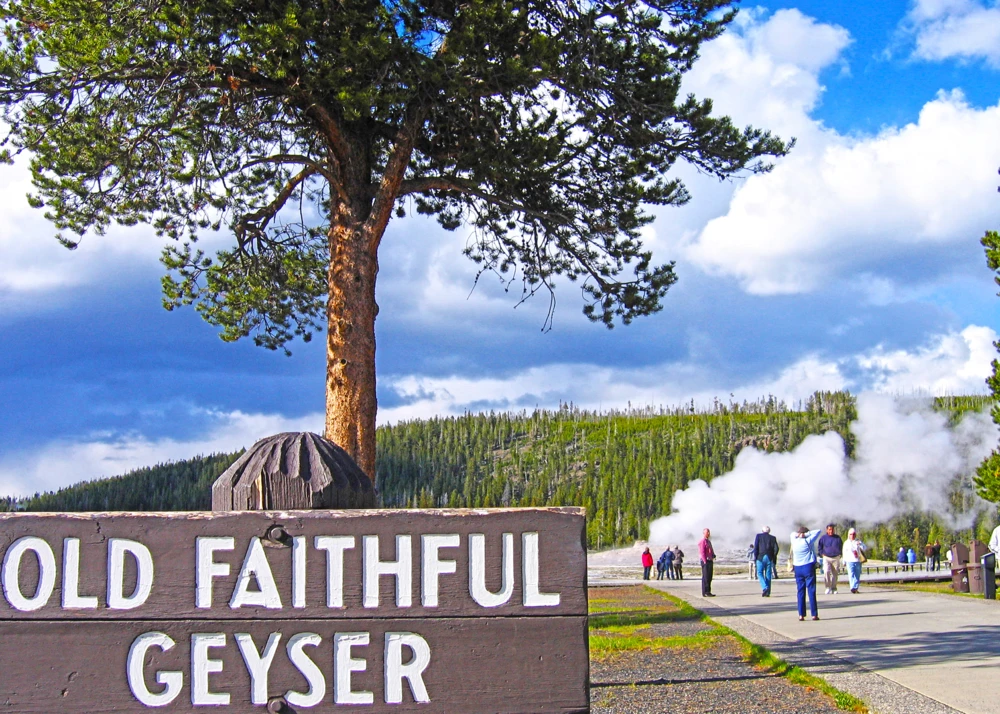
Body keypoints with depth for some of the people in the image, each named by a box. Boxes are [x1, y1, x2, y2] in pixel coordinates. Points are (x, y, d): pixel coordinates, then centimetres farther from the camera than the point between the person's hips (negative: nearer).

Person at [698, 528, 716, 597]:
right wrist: (705, 562, -22)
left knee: (709, 578, 11)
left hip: (710, 561, 10)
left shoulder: (708, 541, 20)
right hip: (705, 561, -10)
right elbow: (702, 552, -18)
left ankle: (708, 592, 15)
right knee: (706, 577, -9)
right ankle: (705, 592, -9)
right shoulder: (702, 541, -11)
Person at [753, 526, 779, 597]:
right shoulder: (773, 538, 8)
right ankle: (767, 592, 6)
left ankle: (764, 587, -18)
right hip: (769, 558, 3)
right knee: (768, 575, 7)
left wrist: (755, 558, 1)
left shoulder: (758, 536, 2)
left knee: (760, 573, 4)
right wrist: (773, 558, 11)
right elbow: (776, 549, 0)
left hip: (760, 557, -3)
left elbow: (755, 547, -4)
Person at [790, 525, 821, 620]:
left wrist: (798, 534, 8)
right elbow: (818, 531, -3)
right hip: (808, 567, -4)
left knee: (800, 592, 6)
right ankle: (814, 614, -3)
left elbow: (793, 534, 27)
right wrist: (806, 534, -5)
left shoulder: (794, 541, 5)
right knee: (811, 591, -2)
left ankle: (801, 614, 2)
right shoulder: (807, 541, -8)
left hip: (797, 568, 4)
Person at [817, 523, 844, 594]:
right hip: (827, 558, -2)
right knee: (826, 571, -21)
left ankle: (834, 589, 13)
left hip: (836, 558, 2)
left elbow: (841, 547, 20)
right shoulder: (823, 538, 2)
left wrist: (839, 554, 10)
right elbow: (820, 548, 11)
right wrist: (822, 554, 0)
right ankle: (828, 587, -14)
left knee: (835, 574, 3)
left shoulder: (838, 538, 7)